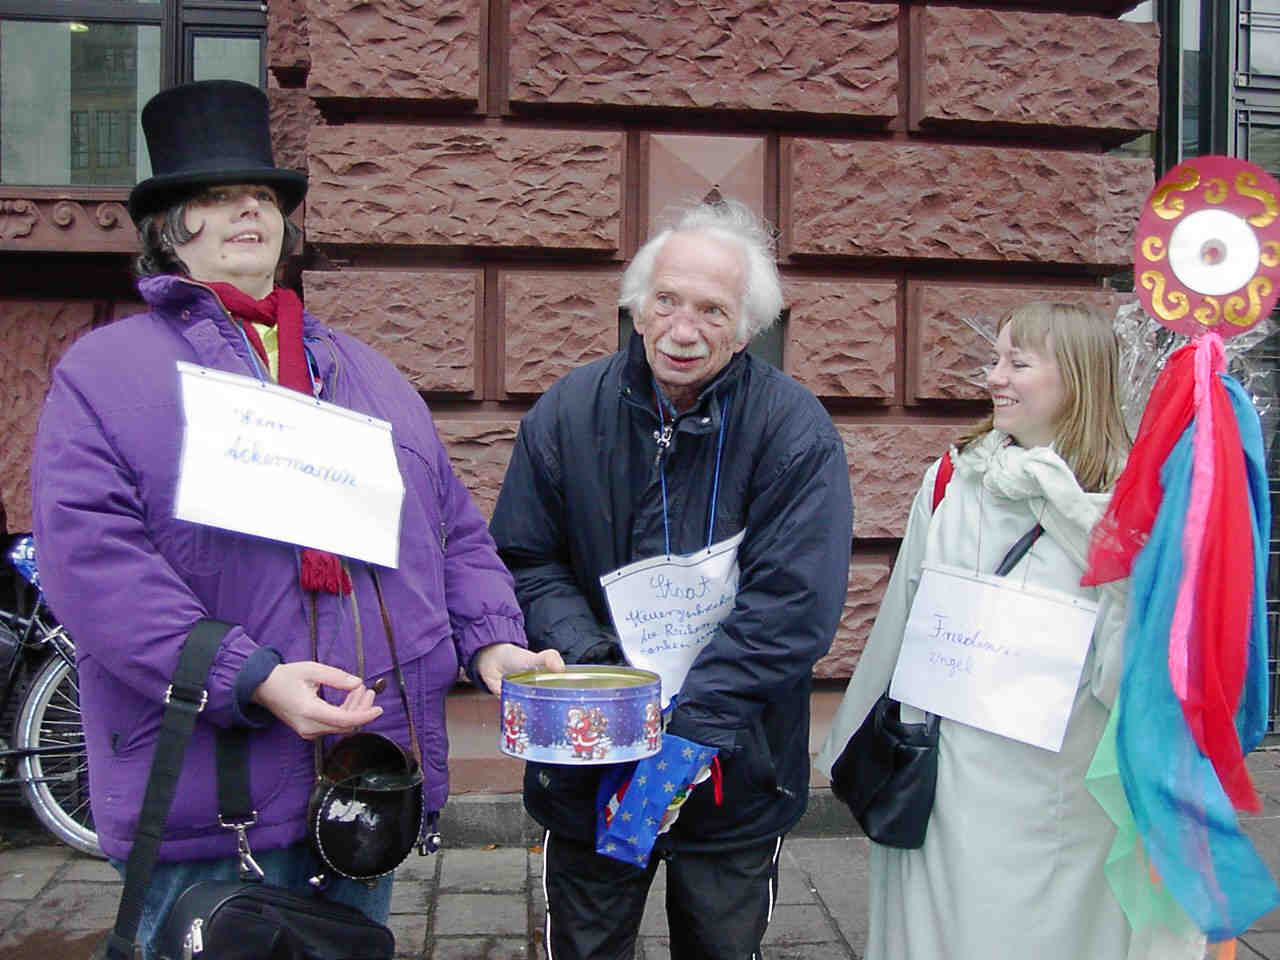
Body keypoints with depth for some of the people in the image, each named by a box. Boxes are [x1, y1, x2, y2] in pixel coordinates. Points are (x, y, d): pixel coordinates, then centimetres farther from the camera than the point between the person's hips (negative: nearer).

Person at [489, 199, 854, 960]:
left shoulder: (795, 430, -13)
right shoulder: (569, 412, -5)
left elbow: (793, 603, -19)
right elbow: (525, 561, 0)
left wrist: (686, 724, -24)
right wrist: (584, 653, -18)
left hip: (735, 777, -1)